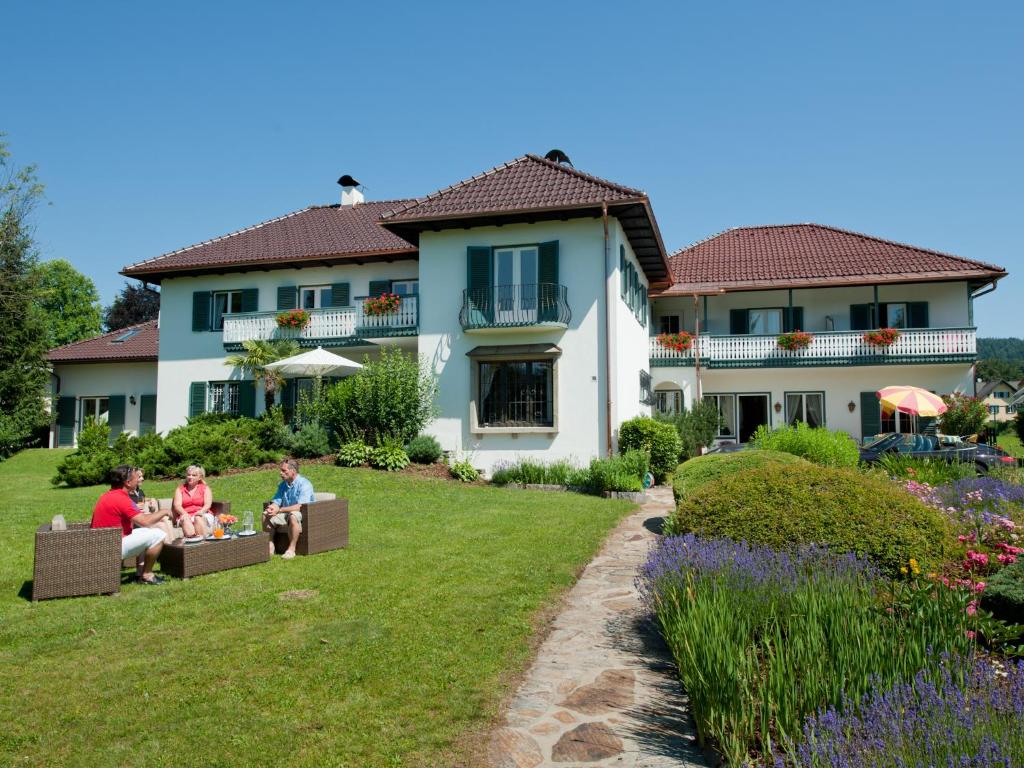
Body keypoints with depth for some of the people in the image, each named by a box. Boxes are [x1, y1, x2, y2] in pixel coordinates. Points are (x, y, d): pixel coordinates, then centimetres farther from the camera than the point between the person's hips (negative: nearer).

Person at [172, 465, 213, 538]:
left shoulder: (205, 488, 16)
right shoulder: (180, 489, 19)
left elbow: (208, 504, 1)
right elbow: (177, 505, 4)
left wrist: (201, 511, -23)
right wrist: (185, 514, -19)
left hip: (201, 516, -1)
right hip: (186, 516, 1)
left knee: (198, 518, -35)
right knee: (185, 520, -34)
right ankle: (192, 539, -58)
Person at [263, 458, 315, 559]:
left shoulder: (304, 484, -16)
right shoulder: (283, 485, 10)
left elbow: (300, 507, -26)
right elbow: (277, 502, 7)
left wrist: (279, 510, -31)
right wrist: (271, 508, -19)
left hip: (304, 516, -8)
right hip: (286, 514, 8)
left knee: (293, 516, -39)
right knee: (266, 515, -8)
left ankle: (291, 549, -29)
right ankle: (270, 546, -2)